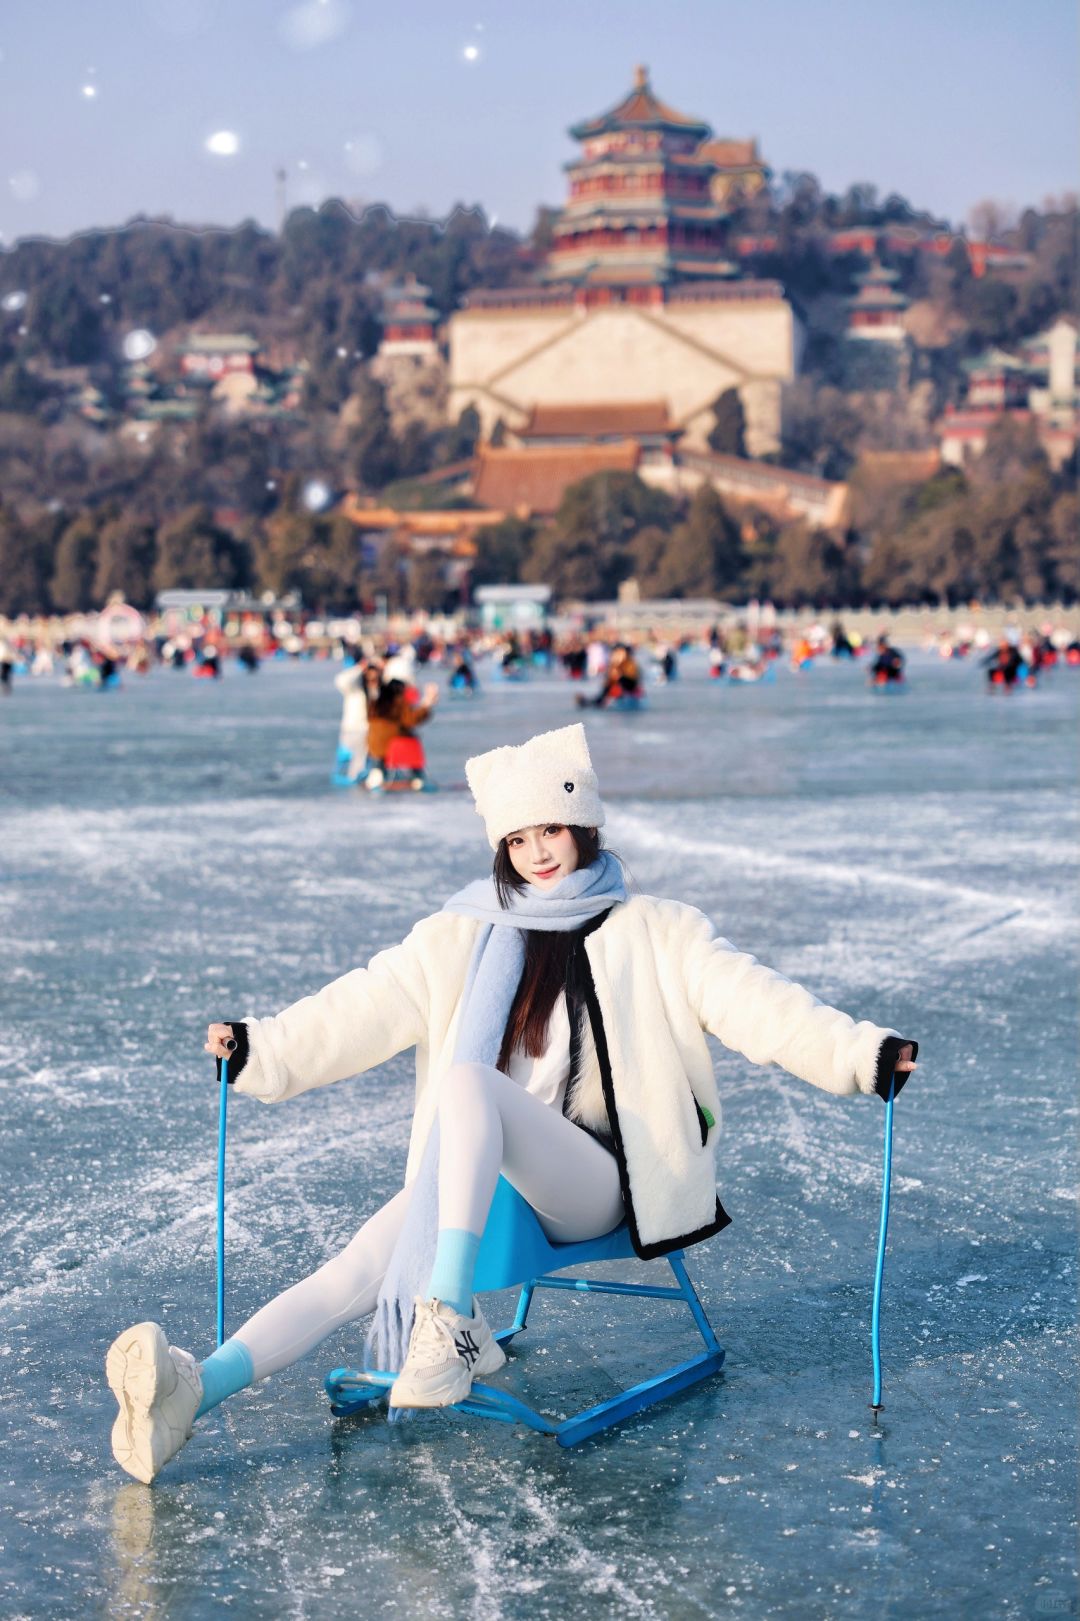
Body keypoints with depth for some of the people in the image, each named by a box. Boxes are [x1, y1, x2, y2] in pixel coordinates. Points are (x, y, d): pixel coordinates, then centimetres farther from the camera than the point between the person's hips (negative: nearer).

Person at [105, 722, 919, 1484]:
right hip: (480, 1183, 4)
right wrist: (261, 1050, -9)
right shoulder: (463, 939, 14)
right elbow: (359, 1012, 5)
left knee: (468, 1080, -31)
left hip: (597, 1183, -4)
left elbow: (753, 1000, -7)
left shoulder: (655, 933, 6)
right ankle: (195, 1389, -39)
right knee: (362, 1266, -22)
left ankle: (450, 1318, -39)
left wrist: (861, 1053, -22)